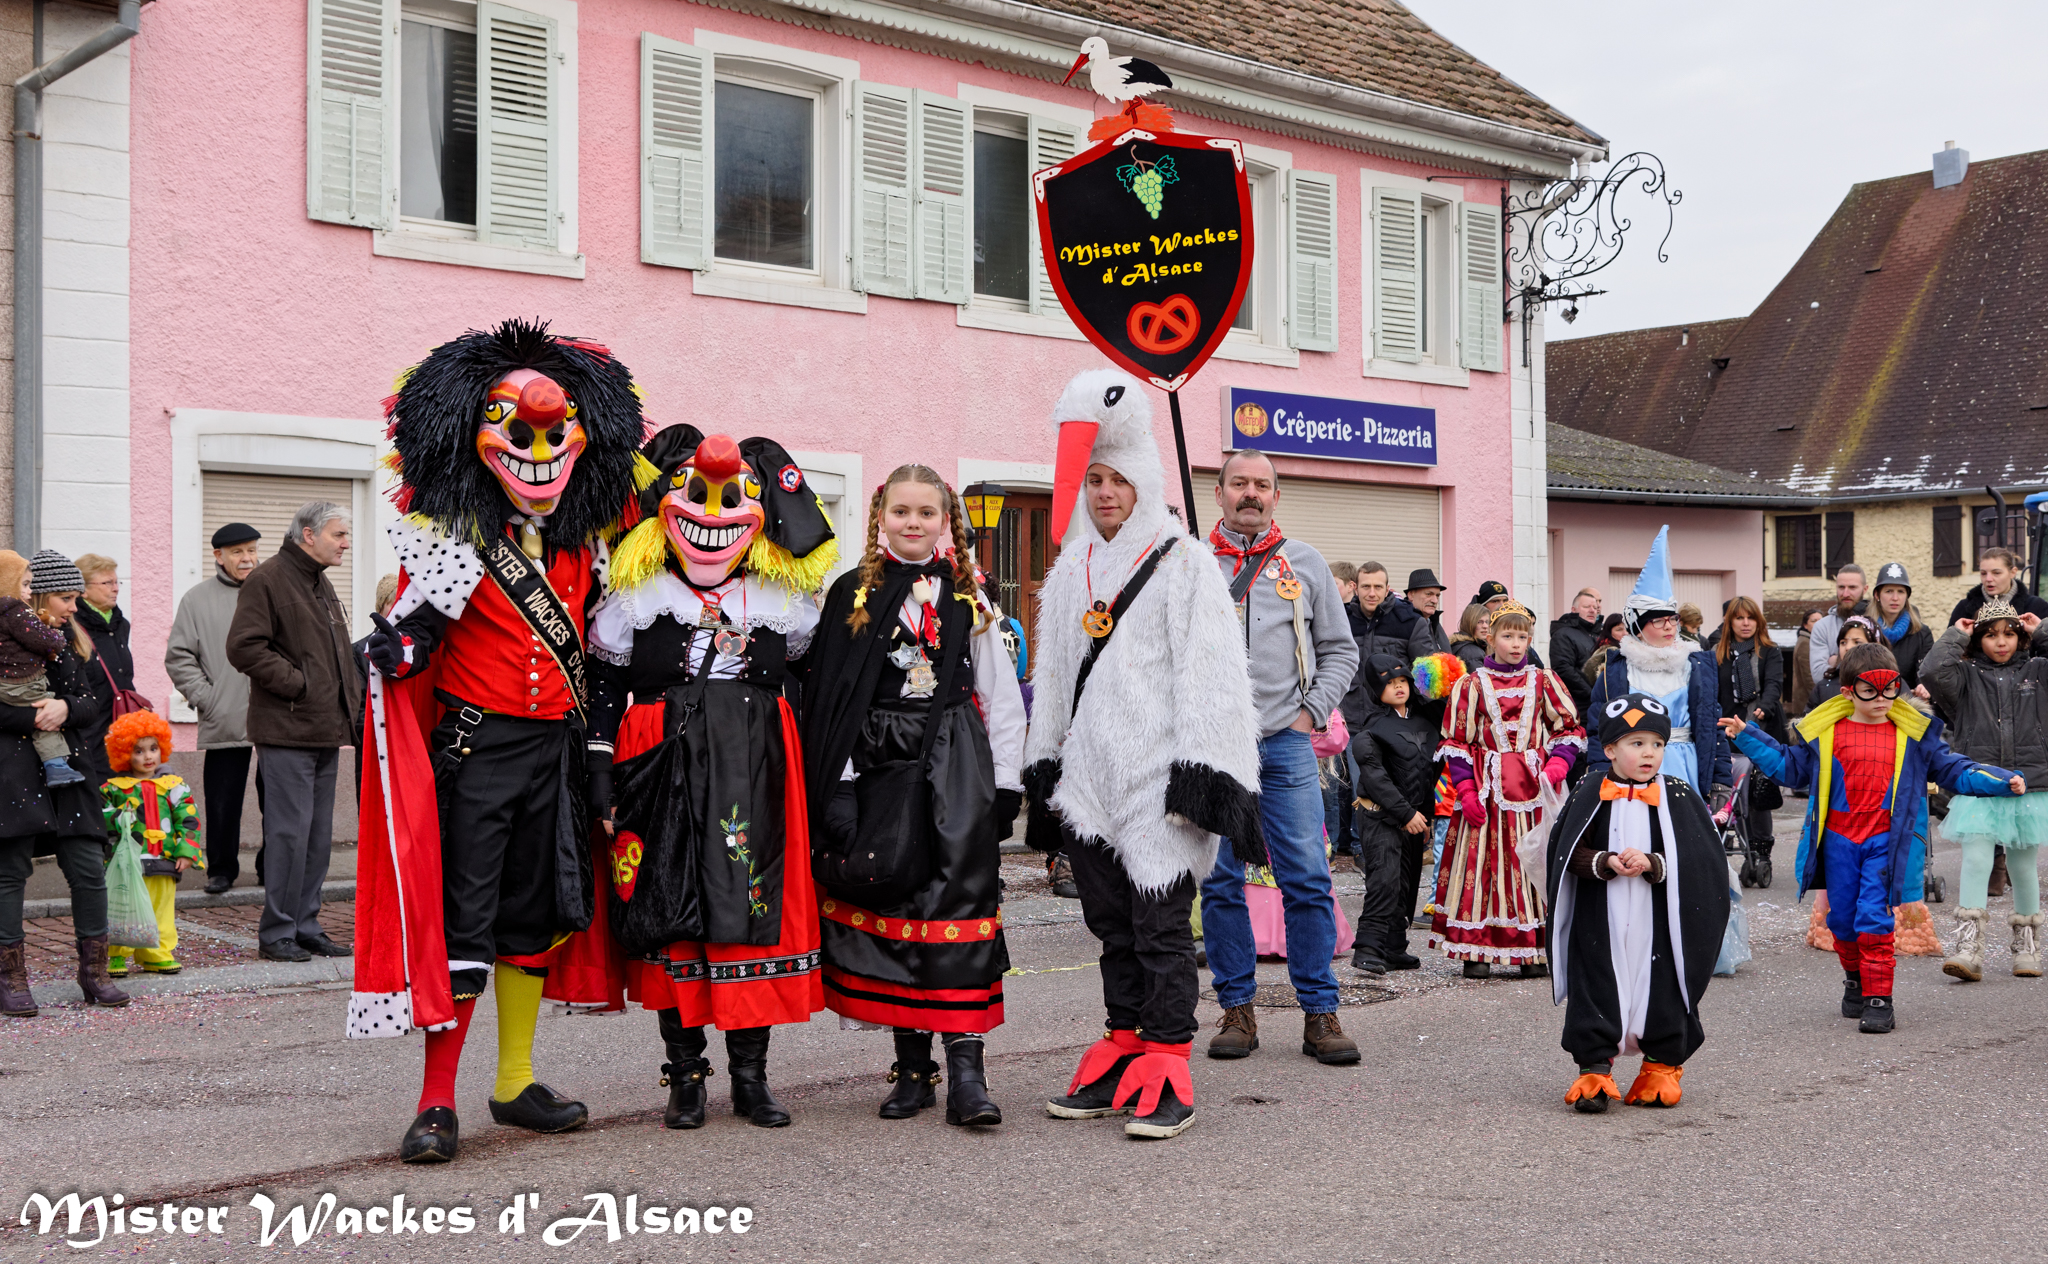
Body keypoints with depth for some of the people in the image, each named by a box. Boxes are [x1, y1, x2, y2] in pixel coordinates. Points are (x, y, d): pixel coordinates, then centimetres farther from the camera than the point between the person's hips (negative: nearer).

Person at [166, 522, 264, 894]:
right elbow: (179, 657, 6)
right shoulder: (198, 599, 7)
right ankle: (222, 869, 17)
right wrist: (206, 699, -3)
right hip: (224, 722, 0)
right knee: (222, 801, 3)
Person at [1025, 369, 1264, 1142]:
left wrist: (1201, 778, -15)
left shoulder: (1184, 563, -3)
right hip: (1090, 777, 6)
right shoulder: (1071, 571, 17)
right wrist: (1044, 769, 19)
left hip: (1156, 777, -6)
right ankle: (1123, 1056, 20)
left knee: (1160, 926, -6)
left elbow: (1211, 678, -9)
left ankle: (1167, 1074, -2)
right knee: (1113, 925, 11)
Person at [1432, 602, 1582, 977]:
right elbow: (1456, 741, 3)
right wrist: (1466, 788, -7)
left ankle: (1534, 951, 6)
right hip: (1488, 787, -1)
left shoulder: (1544, 681, 10)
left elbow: (1570, 728, 13)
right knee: (1483, 861, -4)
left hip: (1536, 786, 2)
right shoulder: (1472, 685, 4)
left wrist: (1558, 763, -5)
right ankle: (1478, 950, 1)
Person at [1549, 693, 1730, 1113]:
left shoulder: (1678, 797, 2)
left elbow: (1699, 862, -3)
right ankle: (1594, 1069, 10)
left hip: (1659, 923, 0)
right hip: (1600, 923, 0)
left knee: (1661, 990, 6)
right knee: (1596, 988, -1)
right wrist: (1606, 863, -19)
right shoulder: (1590, 796, 1)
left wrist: (1653, 864, -19)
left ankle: (1662, 1066, 24)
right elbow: (1569, 855, -1)